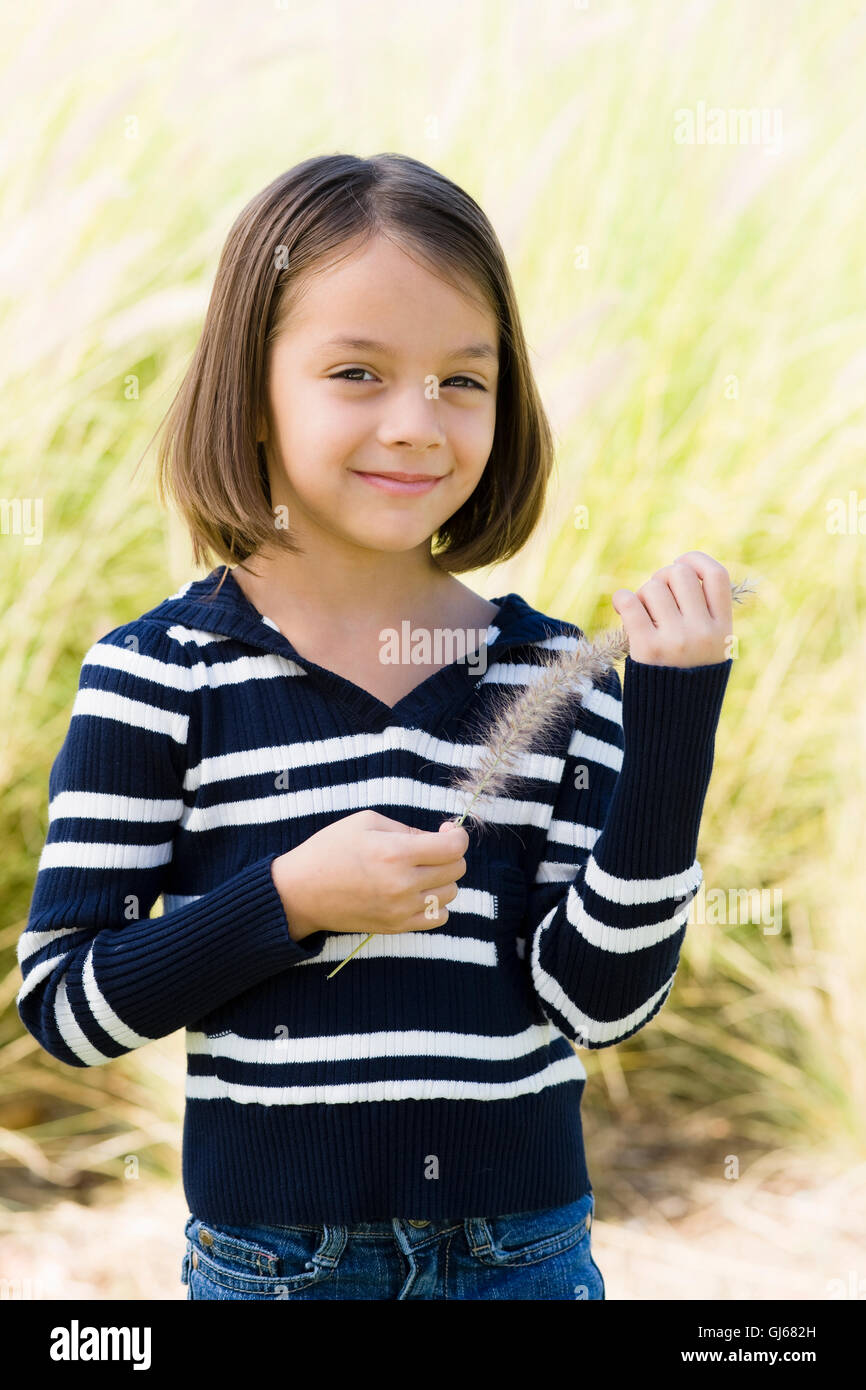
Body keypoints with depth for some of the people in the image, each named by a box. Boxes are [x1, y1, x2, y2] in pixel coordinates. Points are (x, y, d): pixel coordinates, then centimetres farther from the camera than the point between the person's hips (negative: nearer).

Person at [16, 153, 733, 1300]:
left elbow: (598, 1003, -7)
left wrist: (674, 729, -15)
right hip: (273, 1261, -2)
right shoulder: (162, 674, -8)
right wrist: (288, 904, -20)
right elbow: (60, 1001, -8)